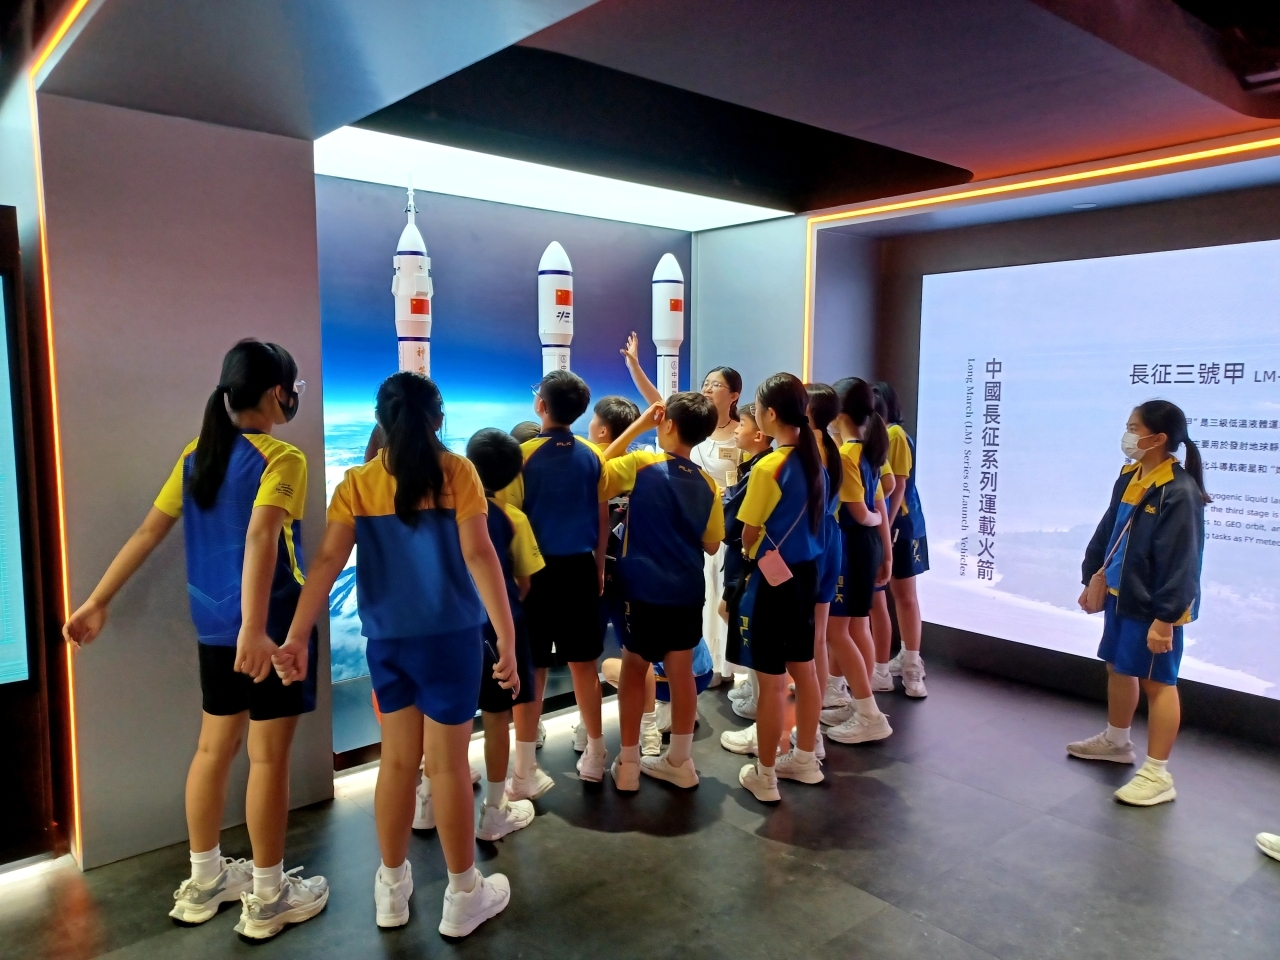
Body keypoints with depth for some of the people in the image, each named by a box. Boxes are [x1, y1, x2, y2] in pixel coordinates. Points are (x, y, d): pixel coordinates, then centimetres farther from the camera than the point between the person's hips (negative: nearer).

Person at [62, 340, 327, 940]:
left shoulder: (195, 455, 8)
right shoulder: (283, 459, -14)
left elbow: (147, 535, 9)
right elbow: (260, 539, -29)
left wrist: (97, 602, 15)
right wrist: (255, 629, -37)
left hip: (212, 626, 8)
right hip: (270, 626, -7)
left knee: (214, 747, 18)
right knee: (268, 756, 3)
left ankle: (204, 881, 33)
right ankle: (268, 898, 17)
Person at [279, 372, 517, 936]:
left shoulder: (357, 482, 1)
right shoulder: (456, 472, -7)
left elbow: (328, 562, -7)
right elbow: (479, 555, -14)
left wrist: (295, 638, -8)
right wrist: (507, 636, -14)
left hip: (387, 638, 3)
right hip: (450, 636, -3)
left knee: (397, 759, 17)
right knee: (447, 765, 7)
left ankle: (392, 889, 32)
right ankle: (463, 896, 23)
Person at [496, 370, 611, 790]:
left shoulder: (524, 454, -10)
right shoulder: (592, 456, 1)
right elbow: (602, 519, 7)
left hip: (537, 569, -3)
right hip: (579, 568, 3)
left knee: (533, 670, 3)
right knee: (584, 664, 13)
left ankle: (525, 772, 9)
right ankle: (594, 756, 24)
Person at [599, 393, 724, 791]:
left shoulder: (640, 464, -12)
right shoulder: (707, 484, 0)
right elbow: (711, 545, 6)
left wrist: (638, 426, 2)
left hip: (643, 588, -3)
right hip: (686, 592, 3)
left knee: (634, 670, 10)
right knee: (681, 672, 13)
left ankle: (628, 763, 18)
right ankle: (680, 760, 25)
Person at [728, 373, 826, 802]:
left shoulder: (768, 467, -19)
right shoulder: (814, 460, 3)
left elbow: (749, 536, -9)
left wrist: (745, 559, 9)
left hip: (773, 579, -8)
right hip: (806, 573, 8)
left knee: (771, 681, 2)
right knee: (803, 670, 18)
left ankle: (764, 776, 14)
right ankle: (805, 759, 32)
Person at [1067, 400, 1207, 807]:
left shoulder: (1179, 491, -22)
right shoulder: (1129, 476, 4)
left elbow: (1180, 561, -23)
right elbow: (1107, 530, 13)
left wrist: (1164, 618, -23)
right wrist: (1092, 577, 16)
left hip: (1154, 605, -9)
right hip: (1120, 594, 9)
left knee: (1157, 681, 2)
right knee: (1118, 668, 21)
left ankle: (1157, 774, 12)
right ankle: (1116, 741, 42)